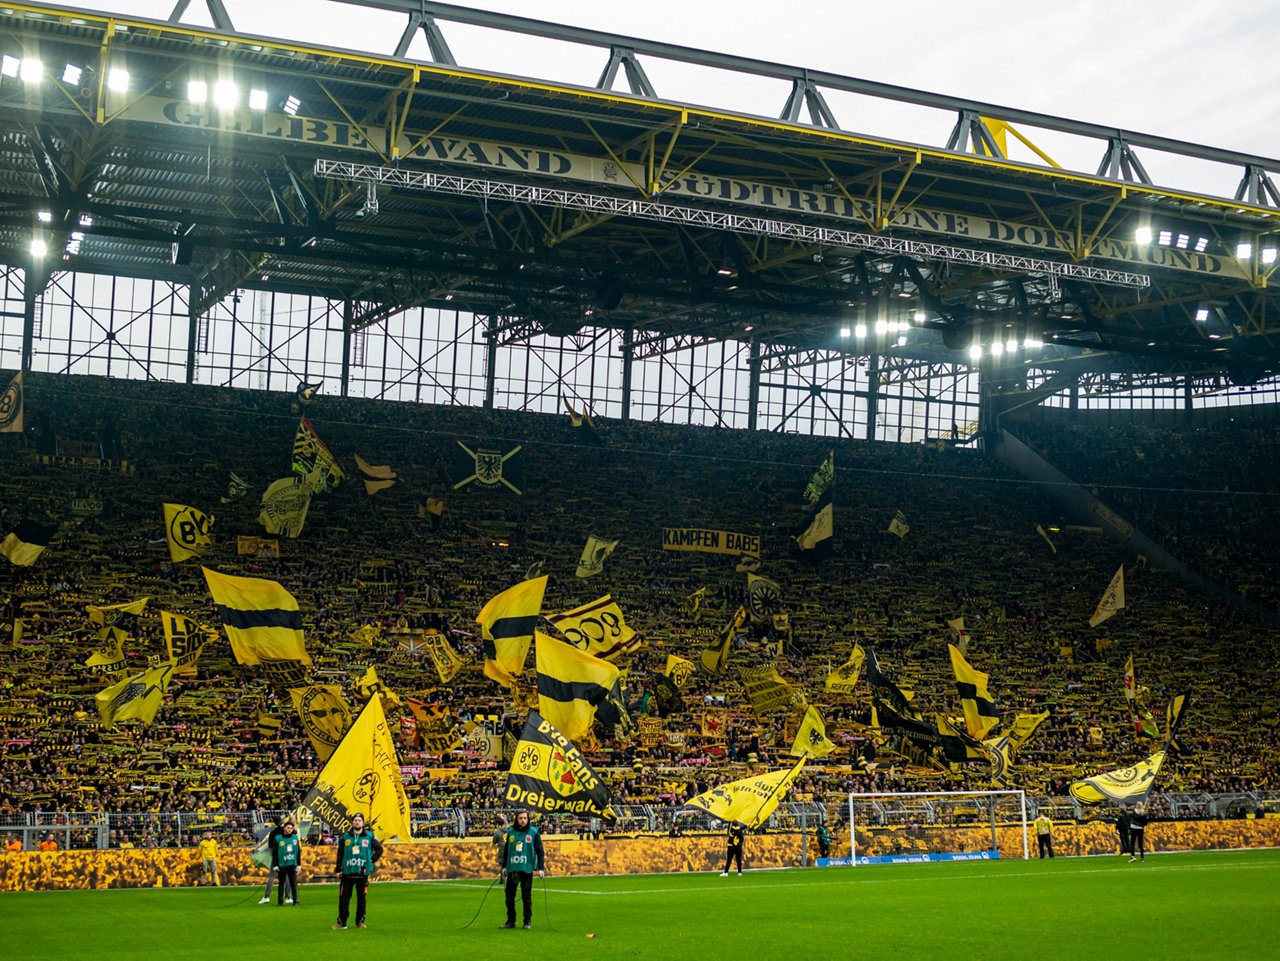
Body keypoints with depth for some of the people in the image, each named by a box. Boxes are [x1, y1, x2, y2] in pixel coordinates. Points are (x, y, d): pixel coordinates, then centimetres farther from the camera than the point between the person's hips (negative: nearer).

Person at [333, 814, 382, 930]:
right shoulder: (345, 837, 6)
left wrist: (372, 860, 1)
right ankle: (341, 922, 3)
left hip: (363, 872, 0)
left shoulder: (369, 836, 4)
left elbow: (379, 849, 11)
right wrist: (339, 869, 3)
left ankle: (360, 921, 18)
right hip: (347, 872, 0)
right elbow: (340, 854, 8)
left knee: (361, 898, 6)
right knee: (344, 898, -2)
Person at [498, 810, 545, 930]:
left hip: (527, 869, -3)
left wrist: (541, 867, -5)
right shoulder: (510, 832, 7)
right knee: (509, 896, 5)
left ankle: (528, 921, 12)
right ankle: (511, 921, 17)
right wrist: (503, 866, 12)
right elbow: (506, 850, 14)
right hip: (512, 869, 3)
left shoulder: (534, 832, -1)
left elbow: (540, 851, 0)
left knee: (526, 896, 2)